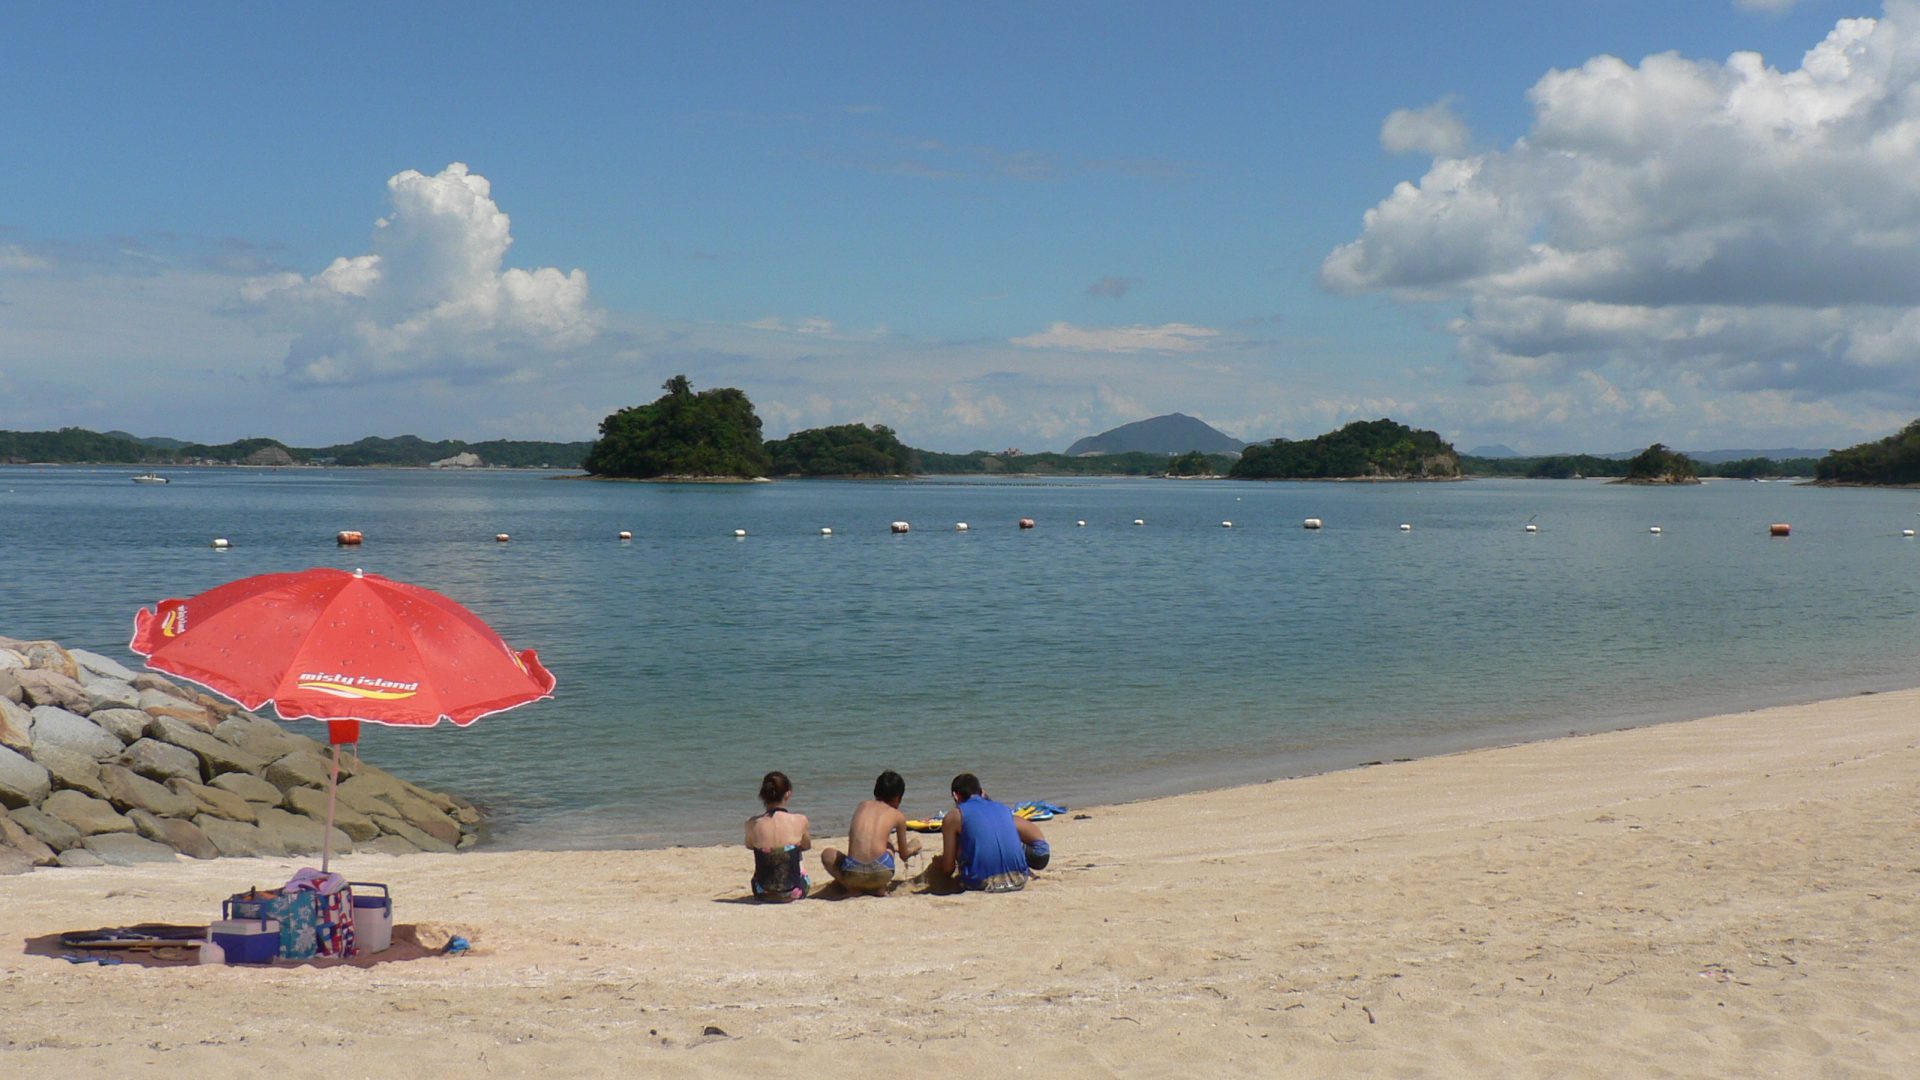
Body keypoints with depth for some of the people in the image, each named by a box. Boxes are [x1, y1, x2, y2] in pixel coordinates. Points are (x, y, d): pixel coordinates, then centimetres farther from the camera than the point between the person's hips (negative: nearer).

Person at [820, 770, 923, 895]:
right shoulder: (898, 815, 17)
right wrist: (913, 848, 53)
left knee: (827, 854, 32)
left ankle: (852, 887, 11)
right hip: (880, 873, -1)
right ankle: (880, 887, 15)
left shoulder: (862, 806, 23)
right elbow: (904, 855, 28)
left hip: (853, 874, 1)